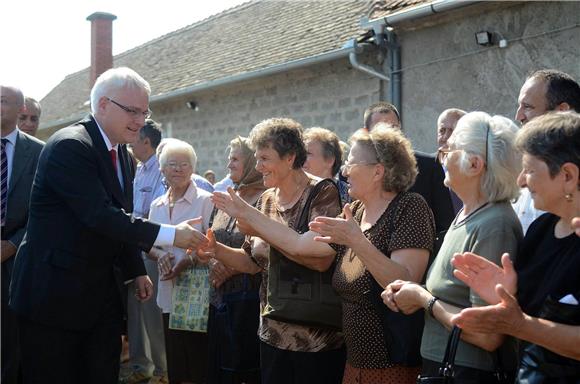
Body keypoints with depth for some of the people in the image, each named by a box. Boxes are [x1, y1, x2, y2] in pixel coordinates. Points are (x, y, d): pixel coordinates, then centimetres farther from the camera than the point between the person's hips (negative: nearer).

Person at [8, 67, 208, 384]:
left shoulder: (121, 153, 10)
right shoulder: (69, 146, -17)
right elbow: (100, 215, -26)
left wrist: (136, 271, 15)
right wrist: (170, 234, -25)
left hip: (101, 293, 8)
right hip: (54, 294, -8)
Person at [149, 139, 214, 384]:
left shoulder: (205, 200, -6)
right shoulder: (157, 205, 12)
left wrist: (190, 260, -22)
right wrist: (160, 255, -5)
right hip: (169, 292, 5)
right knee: (175, 363, 12)